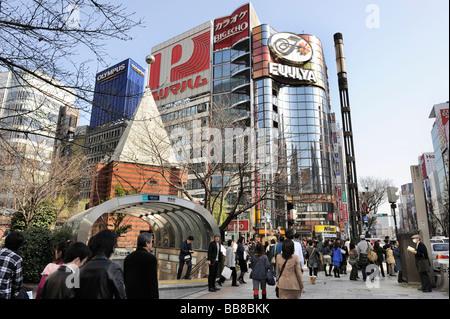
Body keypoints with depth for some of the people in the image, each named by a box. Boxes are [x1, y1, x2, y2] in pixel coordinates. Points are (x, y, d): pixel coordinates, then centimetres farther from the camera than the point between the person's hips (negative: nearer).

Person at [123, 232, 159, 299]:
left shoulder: (128, 257, 6)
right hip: (145, 295, -6)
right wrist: (155, 296, -10)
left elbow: (124, 278, 12)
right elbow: (153, 281, -15)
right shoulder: (151, 258, -14)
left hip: (130, 295, 6)